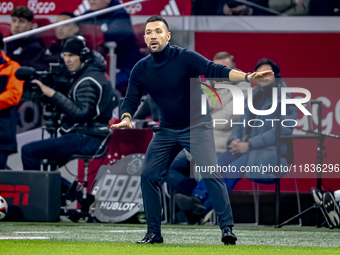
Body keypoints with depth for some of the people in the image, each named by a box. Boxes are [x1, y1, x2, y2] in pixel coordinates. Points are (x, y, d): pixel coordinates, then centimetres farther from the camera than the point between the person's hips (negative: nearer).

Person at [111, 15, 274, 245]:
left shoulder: (185, 57, -15)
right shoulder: (141, 69, -2)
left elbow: (216, 70, -24)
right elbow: (131, 99, -2)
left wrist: (247, 77, -39)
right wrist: (126, 118, -25)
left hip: (197, 127, -4)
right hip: (166, 130, 4)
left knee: (211, 173, -19)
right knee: (148, 176, -3)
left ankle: (227, 228, -17)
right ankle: (154, 233, 8)